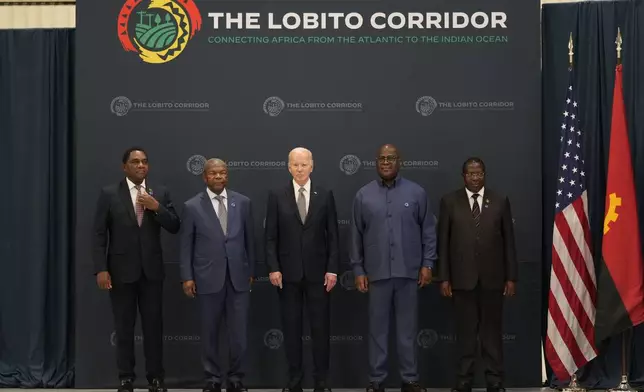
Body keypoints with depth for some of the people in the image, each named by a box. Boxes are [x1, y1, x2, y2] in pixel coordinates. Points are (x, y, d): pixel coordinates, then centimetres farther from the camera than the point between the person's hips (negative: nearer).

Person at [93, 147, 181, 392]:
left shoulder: (160, 193, 5)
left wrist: (156, 207, -14)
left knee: (154, 326, 5)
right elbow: (99, 234, -4)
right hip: (121, 271, -2)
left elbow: (174, 227, 1)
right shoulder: (109, 194, -2)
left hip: (152, 270, 2)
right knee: (124, 328, 7)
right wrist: (101, 269, -11)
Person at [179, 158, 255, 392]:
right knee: (209, 332, 7)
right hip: (208, 278, -1)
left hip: (238, 277, 1)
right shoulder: (192, 207, 0)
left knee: (239, 332, 2)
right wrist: (187, 277, -3)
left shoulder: (243, 202, 6)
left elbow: (249, 239, 10)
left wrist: (251, 271, 10)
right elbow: (186, 245, 1)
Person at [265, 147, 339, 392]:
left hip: (317, 271, 0)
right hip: (288, 272, 0)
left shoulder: (325, 196, 3)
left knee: (320, 328, 3)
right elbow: (271, 236, 1)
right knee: (291, 329, 6)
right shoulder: (277, 196, 2)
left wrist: (332, 269, -4)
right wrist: (273, 268, -8)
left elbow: (332, 235, 3)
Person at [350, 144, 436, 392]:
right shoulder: (363, 195, 3)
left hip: (408, 271, 0)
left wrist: (427, 264, -2)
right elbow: (356, 236, 5)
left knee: (408, 328, 6)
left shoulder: (416, 193, 2)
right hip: (377, 272, 0)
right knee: (378, 328, 6)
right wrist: (358, 270, 2)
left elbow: (428, 231, 4)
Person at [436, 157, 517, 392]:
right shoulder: (449, 202, 3)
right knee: (465, 332, 5)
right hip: (462, 278, 0)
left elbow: (508, 242, 5)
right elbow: (443, 242, 1)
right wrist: (444, 277, -4)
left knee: (492, 331, 5)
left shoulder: (500, 202, 5)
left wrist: (511, 277, 1)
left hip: (492, 278, 1)